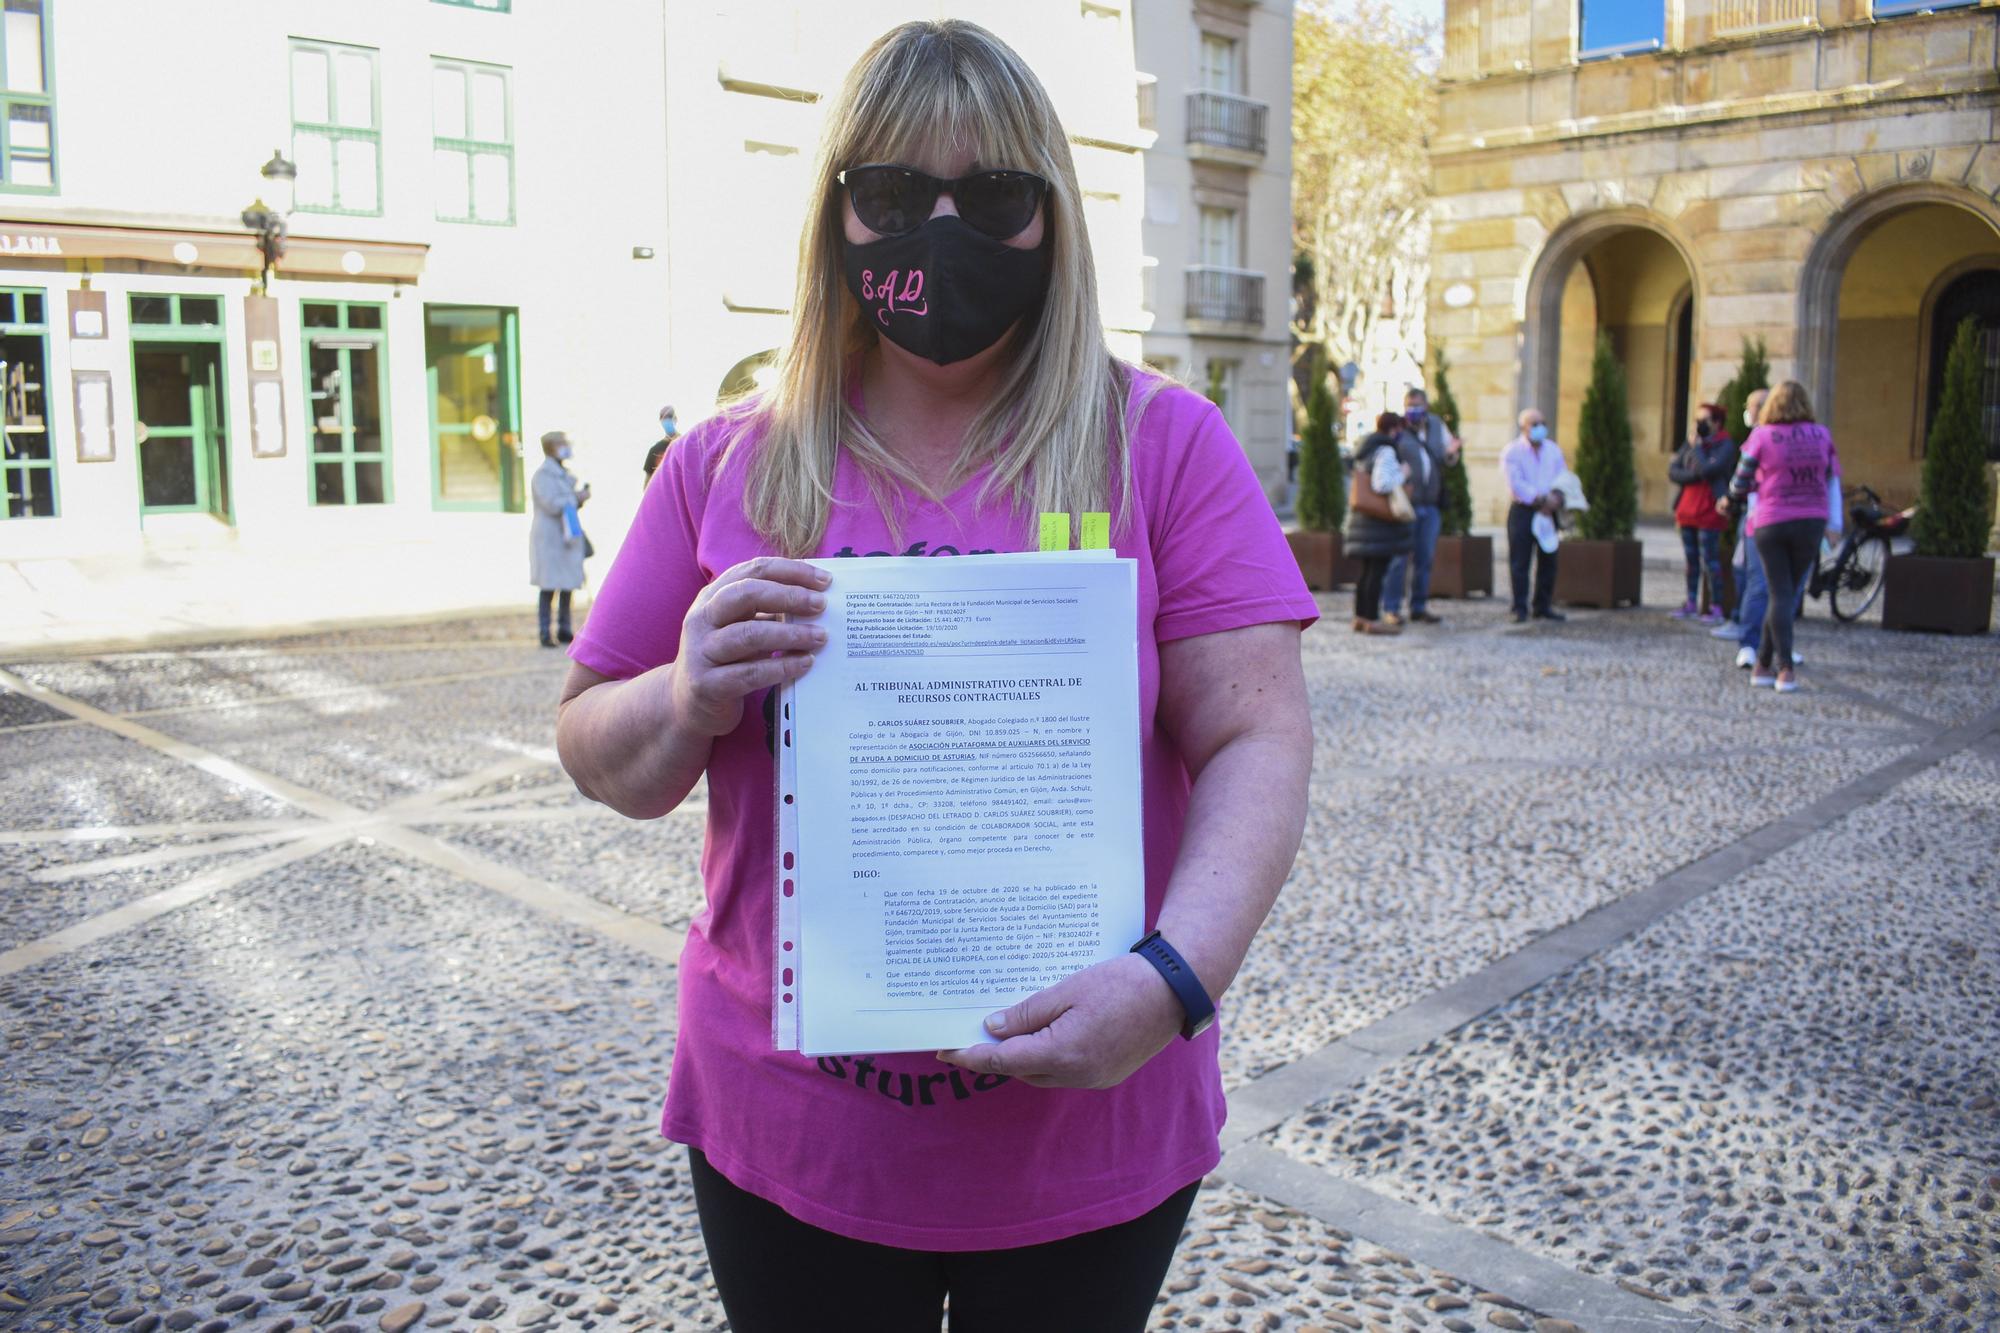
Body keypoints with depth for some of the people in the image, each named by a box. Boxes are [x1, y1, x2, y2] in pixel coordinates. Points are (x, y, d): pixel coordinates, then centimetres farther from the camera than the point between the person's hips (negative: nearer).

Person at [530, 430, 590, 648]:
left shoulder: (563, 473, 18)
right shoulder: (543, 475, -10)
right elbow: (552, 504, -20)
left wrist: (580, 497, 5)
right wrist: (577, 497, -10)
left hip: (567, 536, 9)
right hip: (549, 538, -8)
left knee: (567, 585, 9)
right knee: (549, 587, -6)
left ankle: (564, 630, 16)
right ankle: (545, 633, -3)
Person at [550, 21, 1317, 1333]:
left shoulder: (1164, 442, -6)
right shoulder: (730, 464, 0)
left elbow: (1257, 741, -11)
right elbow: (597, 754, 5)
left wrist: (1176, 978, -27)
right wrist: (690, 705, -18)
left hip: (1087, 1134, -1)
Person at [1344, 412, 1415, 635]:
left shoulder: (1366, 451, 16)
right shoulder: (1385, 451, -14)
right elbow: (1381, 484, -25)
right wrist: (1402, 474, -11)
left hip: (1364, 516, 10)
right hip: (1381, 521, -10)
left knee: (1368, 570, 13)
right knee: (1378, 569, -8)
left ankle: (1360, 617, 16)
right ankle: (1372, 619, -8)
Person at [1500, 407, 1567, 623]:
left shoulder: (1554, 450, 13)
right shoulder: (1512, 452, -2)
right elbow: (1516, 484, -12)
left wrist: (1557, 497, -12)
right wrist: (1541, 499, -17)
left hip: (1548, 511, 5)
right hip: (1522, 511, -5)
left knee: (1548, 561, 5)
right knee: (1520, 562, -5)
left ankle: (1543, 606, 15)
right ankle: (1520, 609, 1)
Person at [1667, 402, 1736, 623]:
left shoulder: (1725, 446, -6)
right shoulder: (1690, 444, 13)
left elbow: (1707, 469, -21)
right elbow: (1672, 472, 3)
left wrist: (1697, 447, -9)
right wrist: (1695, 475, -13)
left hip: (1709, 512, -6)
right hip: (1687, 509, 7)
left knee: (1710, 560, -7)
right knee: (1691, 559, 11)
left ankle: (1716, 608, -3)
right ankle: (1691, 604, 18)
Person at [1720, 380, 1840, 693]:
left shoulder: (1761, 436, -6)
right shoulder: (1821, 435, 2)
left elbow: (1743, 480, -1)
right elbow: (1832, 476, 9)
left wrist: (1729, 502, 19)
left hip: (1771, 523, -2)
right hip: (1811, 523, 2)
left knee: (1780, 594, 1)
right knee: (1787, 593, 10)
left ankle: (1786, 668, -5)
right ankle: (1763, 663, 14)